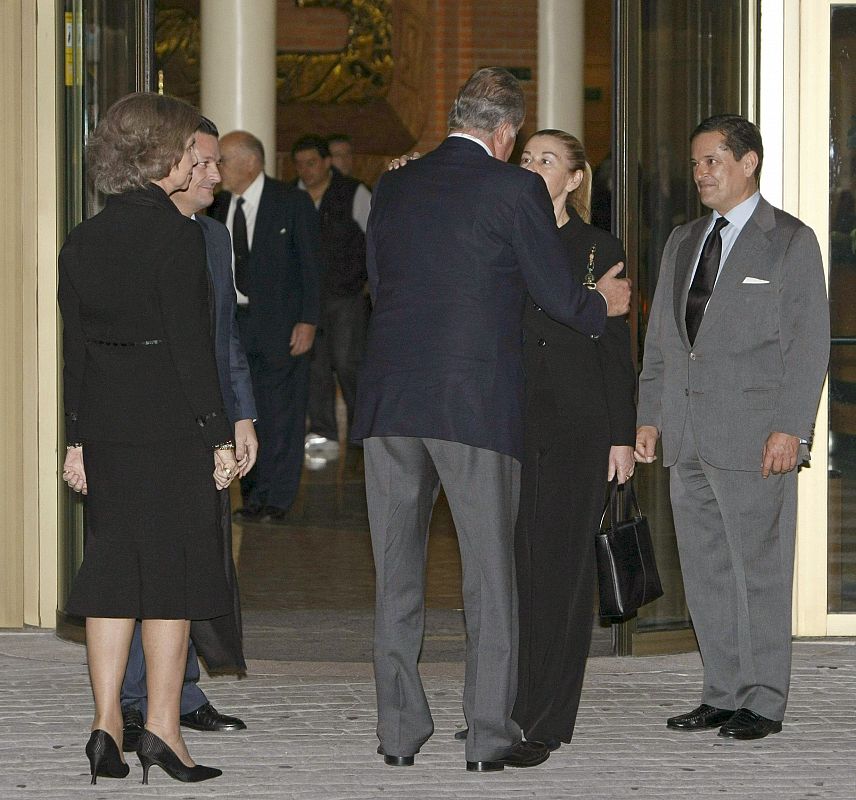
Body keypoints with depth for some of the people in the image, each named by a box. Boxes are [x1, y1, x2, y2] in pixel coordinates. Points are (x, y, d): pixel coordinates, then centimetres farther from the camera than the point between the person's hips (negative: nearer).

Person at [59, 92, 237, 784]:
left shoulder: (85, 239, 8)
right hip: (171, 422, -6)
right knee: (172, 569, 0)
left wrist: (78, 438, 15)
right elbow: (192, 344, -14)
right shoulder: (176, 233, -11)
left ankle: (107, 723, 8)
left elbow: (75, 347, 11)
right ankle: (162, 728, 1)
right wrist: (220, 436, -10)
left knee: (113, 568, 10)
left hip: (105, 423, 6)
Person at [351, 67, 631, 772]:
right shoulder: (515, 189, -4)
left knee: (396, 572, 10)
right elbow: (559, 295, -2)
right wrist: (603, 303, 20)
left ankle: (399, 731, 12)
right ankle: (490, 735, 3)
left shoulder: (393, 189, 10)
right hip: (477, 402, -4)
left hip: (389, 402, 4)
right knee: (490, 571, 3)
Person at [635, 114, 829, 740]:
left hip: (755, 436, -6)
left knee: (758, 569, -4)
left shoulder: (791, 242, 0)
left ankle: (762, 703, 2)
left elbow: (809, 342, -5)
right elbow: (660, 337, 20)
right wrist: (649, 416, 11)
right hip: (688, 440, 6)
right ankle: (722, 694, 14)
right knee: (706, 571, 8)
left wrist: (791, 428, -13)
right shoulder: (682, 242, 18)